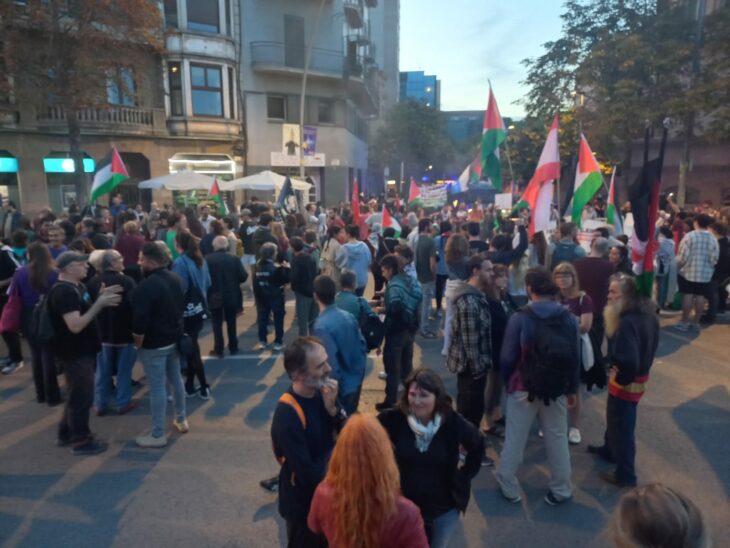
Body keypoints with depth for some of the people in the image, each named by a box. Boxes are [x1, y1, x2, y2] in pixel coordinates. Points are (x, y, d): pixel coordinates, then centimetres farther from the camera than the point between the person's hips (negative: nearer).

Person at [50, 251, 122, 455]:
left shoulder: (76, 286, 9)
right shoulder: (63, 292, -23)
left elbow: (86, 311, 15)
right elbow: (75, 325, -29)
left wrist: (101, 298, 1)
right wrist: (100, 303, -27)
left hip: (82, 351, 10)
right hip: (75, 354, -10)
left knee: (78, 395, 21)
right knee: (82, 397, 2)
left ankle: (66, 434, 35)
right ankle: (81, 441, 16)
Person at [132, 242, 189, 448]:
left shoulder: (146, 286, -22)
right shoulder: (176, 279, 5)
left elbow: (140, 321, -23)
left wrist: (138, 343, -8)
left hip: (153, 344, -8)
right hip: (174, 339, 8)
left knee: (157, 388, 0)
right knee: (176, 379, 20)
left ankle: (158, 435, 10)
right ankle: (181, 420, 35)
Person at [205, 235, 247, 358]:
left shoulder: (207, 259, -11)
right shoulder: (234, 259, -8)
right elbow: (243, 277, -9)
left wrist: (212, 284, 10)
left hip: (214, 297, -2)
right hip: (232, 296, 2)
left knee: (217, 323, 9)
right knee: (231, 322, 15)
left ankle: (218, 350, 11)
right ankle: (233, 348, 22)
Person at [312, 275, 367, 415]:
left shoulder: (321, 326, -24)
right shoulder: (348, 316, -2)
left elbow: (331, 365, -25)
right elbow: (362, 346, 5)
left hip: (340, 387, -6)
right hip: (356, 382, 7)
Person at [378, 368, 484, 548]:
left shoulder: (453, 422, -16)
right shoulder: (394, 419, -20)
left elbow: (477, 445, 4)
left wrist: (465, 474, 2)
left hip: (444, 510, 1)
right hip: (403, 507, 0)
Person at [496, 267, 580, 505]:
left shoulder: (520, 318, -16)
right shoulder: (568, 318, -5)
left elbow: (507, 357, -12)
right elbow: (574, 357, 0)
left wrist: (507, 382, 6)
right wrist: (572, 389, 12)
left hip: (524, 387, -3)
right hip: (557, 389, 3)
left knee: (514, 439, 12)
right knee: (557, 439, 18)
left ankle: (509, 488, 26)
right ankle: (561, 490, 32)